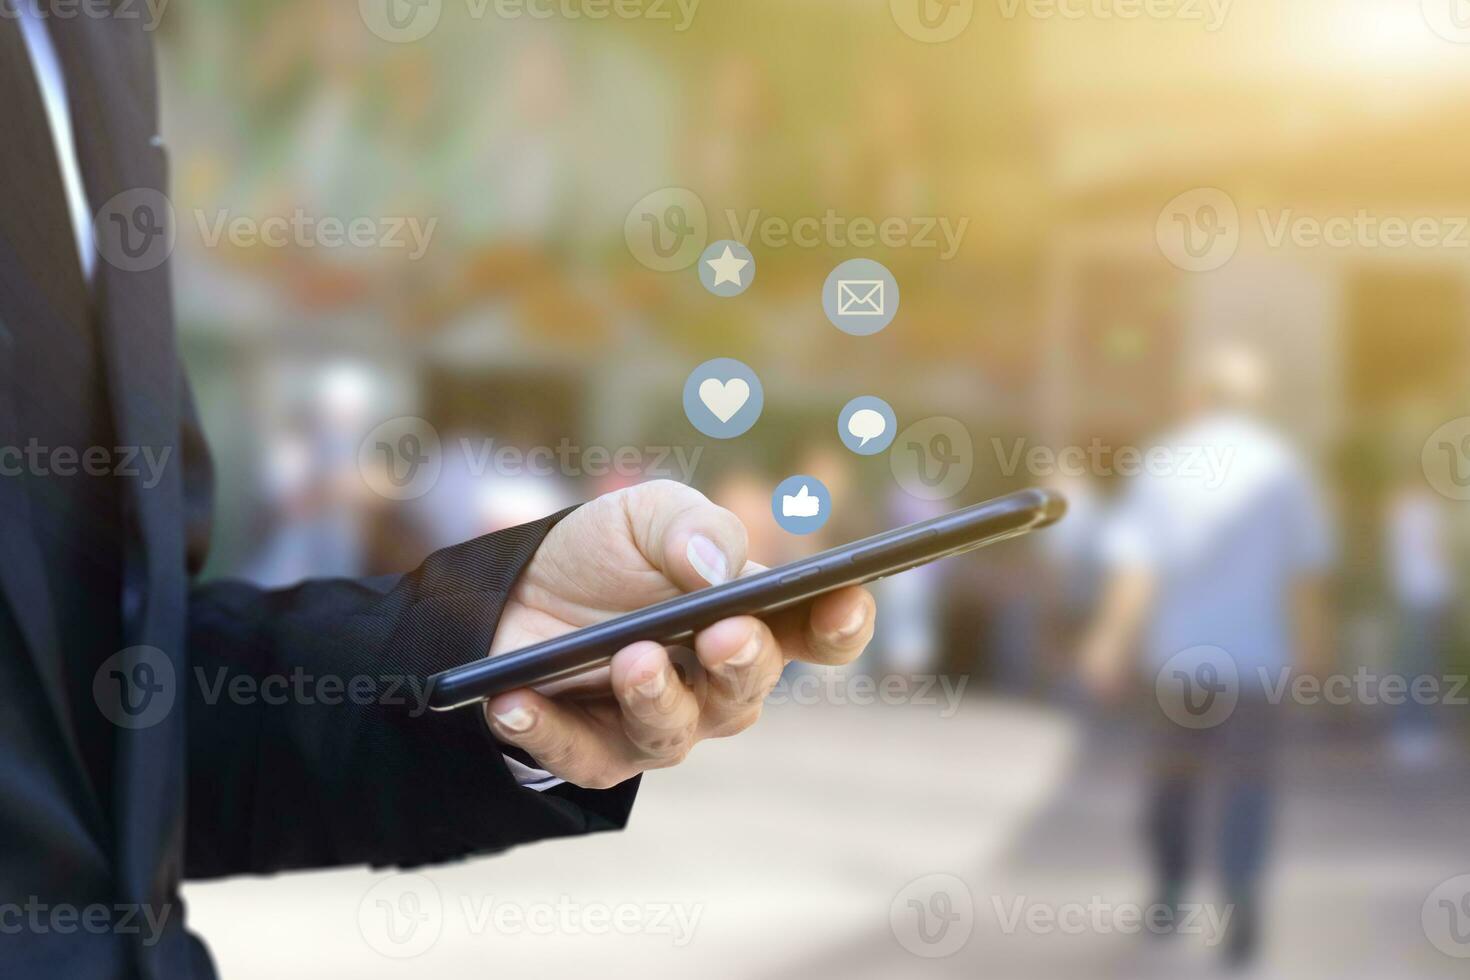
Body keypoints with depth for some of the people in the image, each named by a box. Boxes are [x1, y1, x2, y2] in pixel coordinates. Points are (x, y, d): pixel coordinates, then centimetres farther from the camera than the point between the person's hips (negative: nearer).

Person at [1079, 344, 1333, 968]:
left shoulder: (1163, 464, -1)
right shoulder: (1281, 466, -1)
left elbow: (1135, 565, -10)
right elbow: (1305, 567, -1)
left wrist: (1110, 644, -10)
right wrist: (1311, 638, 10)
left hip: (1178, 650, 1)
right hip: (1254, 652, -1)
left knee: (1176, 770, 16)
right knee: (1245, 778, -1)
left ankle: (1169, 899, 27)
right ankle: (1241, 895, -22)